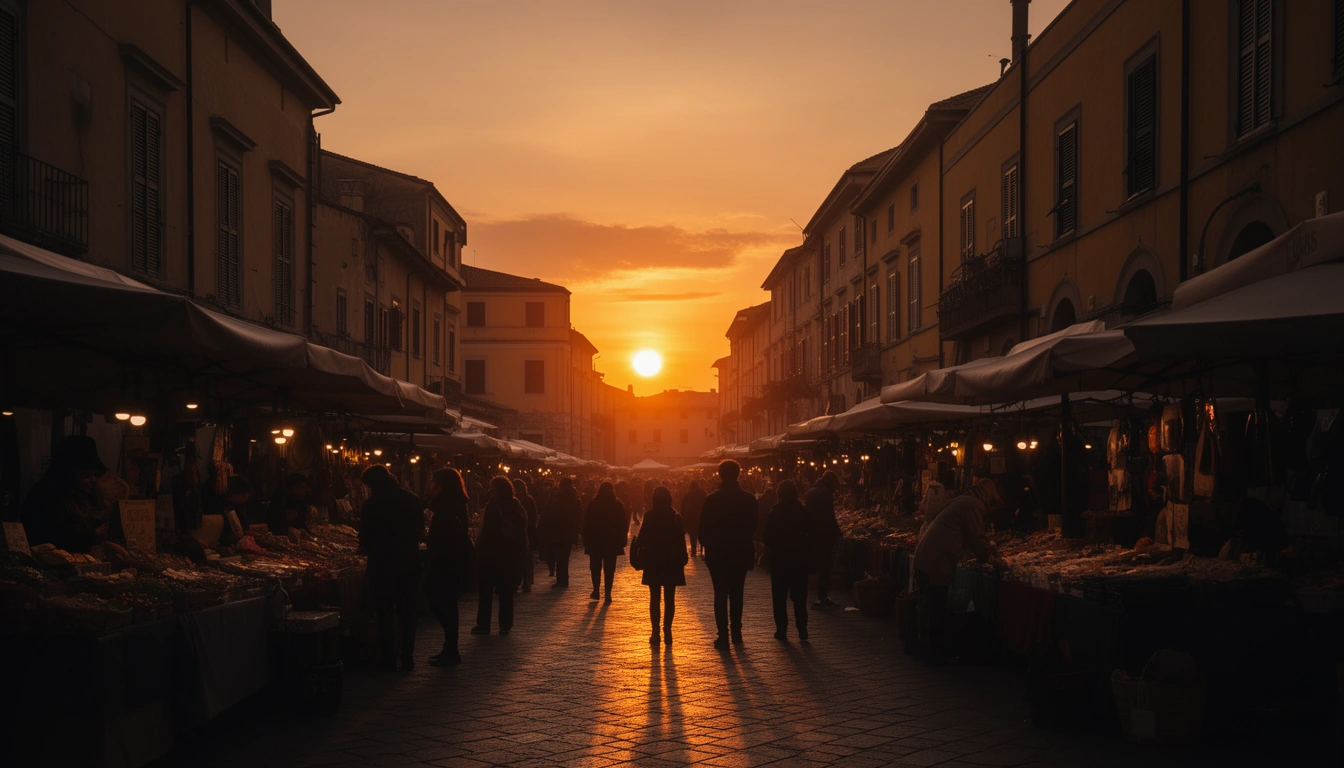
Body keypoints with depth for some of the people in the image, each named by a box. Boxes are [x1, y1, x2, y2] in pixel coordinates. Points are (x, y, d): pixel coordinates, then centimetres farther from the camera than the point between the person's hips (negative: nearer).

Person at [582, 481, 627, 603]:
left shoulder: (593, 504, -4)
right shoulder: (618, 505, -2)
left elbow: (586, 523, -4)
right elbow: (624, 524, -1)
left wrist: (586, 540, 1)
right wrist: (622, 540, 4)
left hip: (595, 542, 0)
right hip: (612, 542, 0)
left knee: (595, 567, 13)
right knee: (609, 568, 4)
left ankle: (596, 590, 7)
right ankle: (608, 593, 0)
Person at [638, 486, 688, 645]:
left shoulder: (649, 516, -7)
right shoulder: (676, 517, -1)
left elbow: (643, 538, -7)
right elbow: (681, 539, 0)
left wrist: (642, 554, 2)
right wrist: (682, 559, 6)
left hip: (653, 561, -1)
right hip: (672, 562, 2)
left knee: (655, 598, 3)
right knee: (669, 599, 7)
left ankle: (656, 632, -1)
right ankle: (667, 631, 5)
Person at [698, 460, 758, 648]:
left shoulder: (712, 499, -11)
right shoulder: (749, 499, -3)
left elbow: (704, 528, -8)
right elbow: (753, 527, 3)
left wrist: (707, 545, 8)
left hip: (717, 553, -2)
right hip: (741, 553, 2)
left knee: (720, 594, 2)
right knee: (736, 594, 13)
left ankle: (723, 635, -2)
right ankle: (736, 632, 16)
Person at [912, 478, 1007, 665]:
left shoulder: (963, 502, 23)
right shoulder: (974, 505, -8)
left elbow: (971, 537, 32)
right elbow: (976, 539, -9)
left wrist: (989, 552, 30)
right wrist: (992, 558, 6)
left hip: (925, 557, 10)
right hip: (936, 561, -10)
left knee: (930, 609, 15)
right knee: (936, 609, -4)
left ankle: (929, 651, 23)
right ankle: (934, 654, 0)